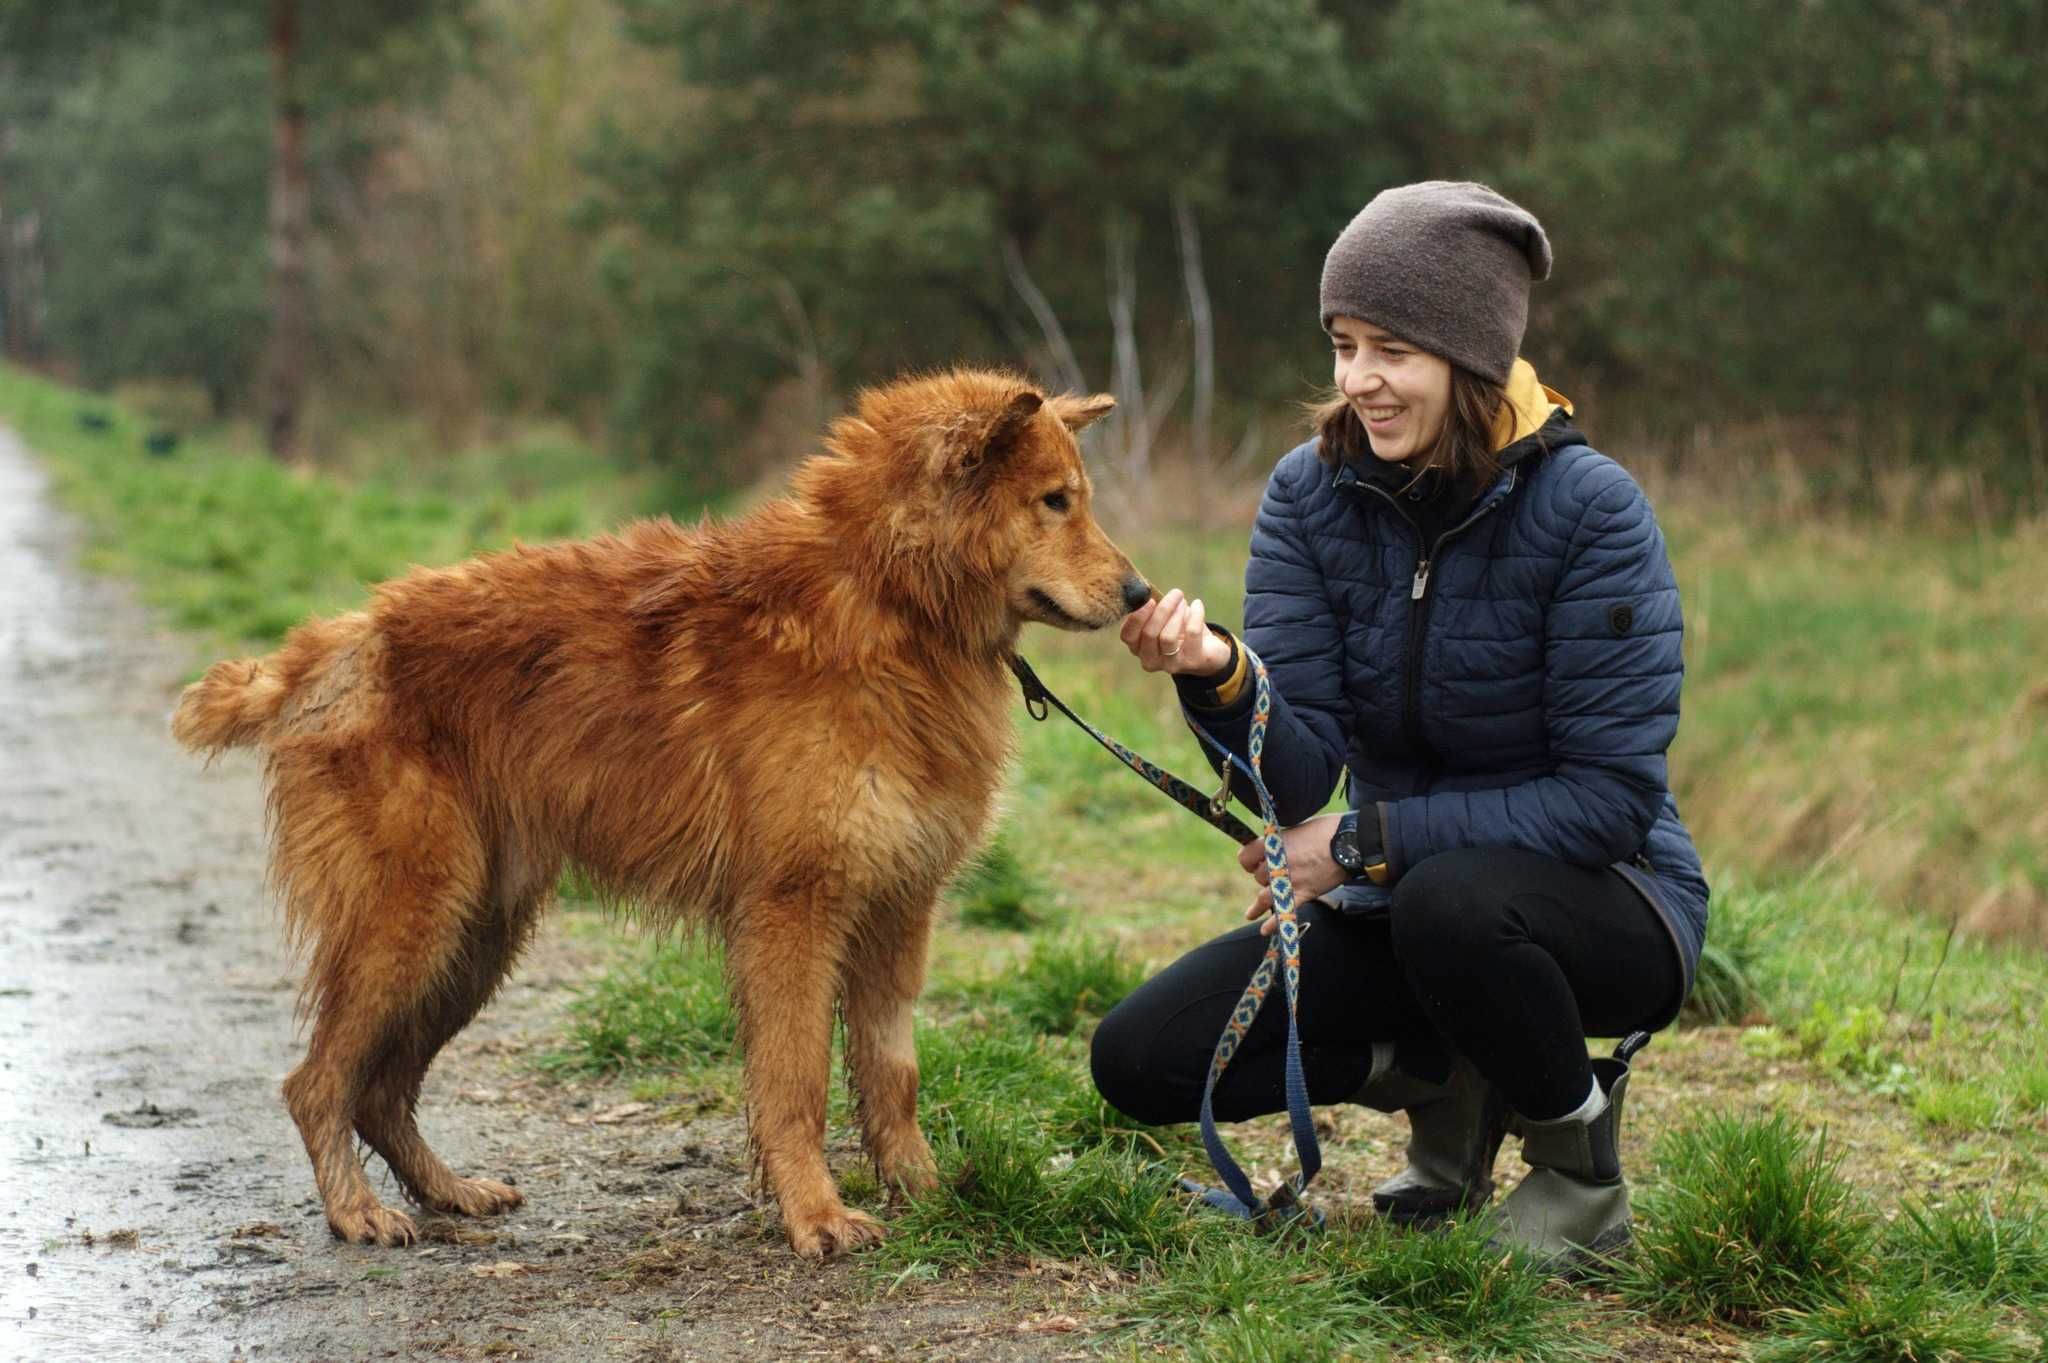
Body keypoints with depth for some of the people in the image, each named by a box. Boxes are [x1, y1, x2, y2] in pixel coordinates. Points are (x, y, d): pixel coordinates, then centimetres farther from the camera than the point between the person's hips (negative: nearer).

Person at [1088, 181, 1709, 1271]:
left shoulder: (1588, 509, -19)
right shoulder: (1311, 494, -6)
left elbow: (1611, 798, -20)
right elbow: (1299, 780, -13)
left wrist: (1370, 843, -21)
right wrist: (1216, 679, -35)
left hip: (1601, 903, -5)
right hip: (1397, 905, 5)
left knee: (1450, 899, -38)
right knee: (1141, 1060, -10)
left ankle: (1581, 1163, -8)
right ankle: (1446, 1077, 12)